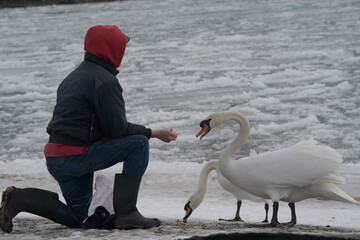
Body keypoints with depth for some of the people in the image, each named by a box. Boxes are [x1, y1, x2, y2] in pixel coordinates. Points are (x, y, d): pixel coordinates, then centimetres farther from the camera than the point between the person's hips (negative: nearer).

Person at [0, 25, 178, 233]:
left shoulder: (74, 77, 19)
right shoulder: (105, 81, -12)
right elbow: (117, 128, -14)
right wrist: (154, 133, -3)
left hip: (54, 158, 10)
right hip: (75, 157, -10)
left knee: (77, 218, 21)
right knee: (139, 144, -9)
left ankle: (19, 199, 4)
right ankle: (126, 214, -8)